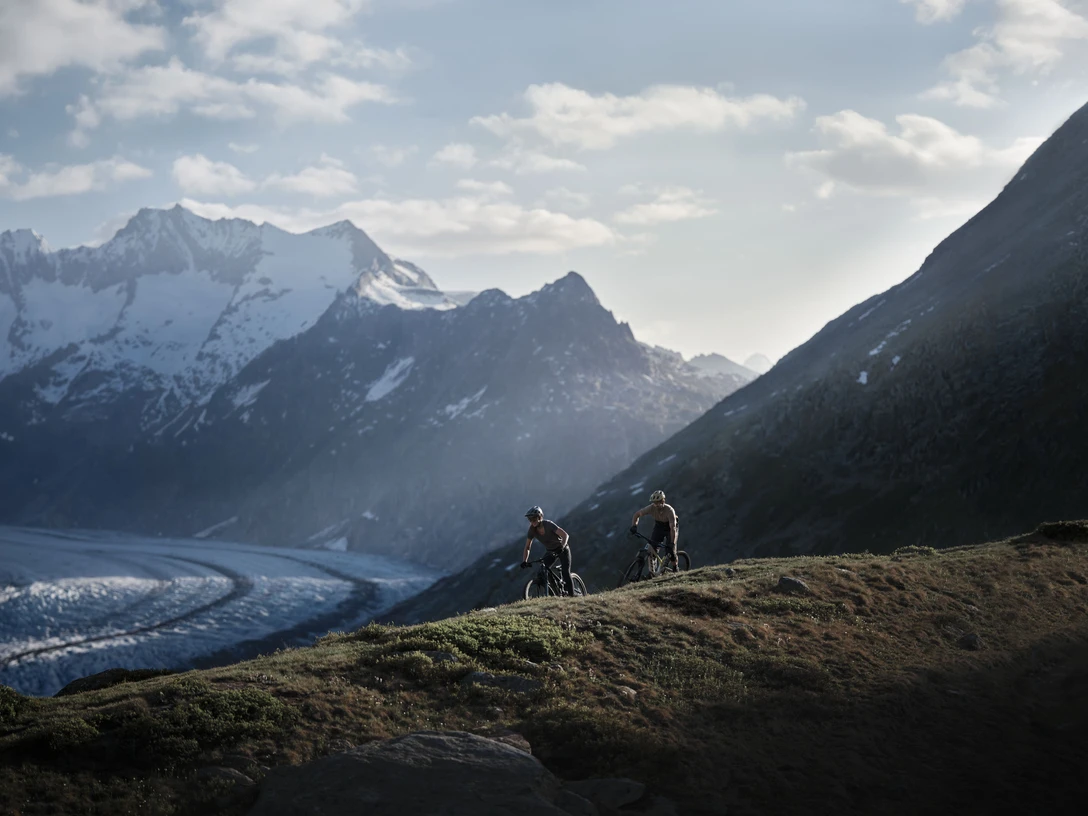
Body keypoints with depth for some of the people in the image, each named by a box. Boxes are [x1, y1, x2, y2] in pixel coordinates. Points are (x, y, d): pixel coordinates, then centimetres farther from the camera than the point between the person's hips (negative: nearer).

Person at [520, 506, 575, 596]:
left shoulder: (549, 525, -29)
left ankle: (571, 595, -11)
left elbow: (565, 535, -36)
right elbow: (527, 547, -10)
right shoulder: (532, 529, -15)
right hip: (550, 551, 5)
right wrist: (524, 561, -24)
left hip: (562, 549, -5)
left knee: (565, 572, -18)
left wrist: (562, 547, -51)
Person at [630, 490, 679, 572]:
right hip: (659, 527, 3)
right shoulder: (651, 508, -27)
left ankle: (674, 570, 12)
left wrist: (672, 543, -49)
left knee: (671, 550, -13)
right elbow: (637, 514, -13)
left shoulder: (669, 510, -37)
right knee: (651, 547, -12)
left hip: (670, 527, -3)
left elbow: (673, 528, -41)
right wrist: (634, 526, -30)